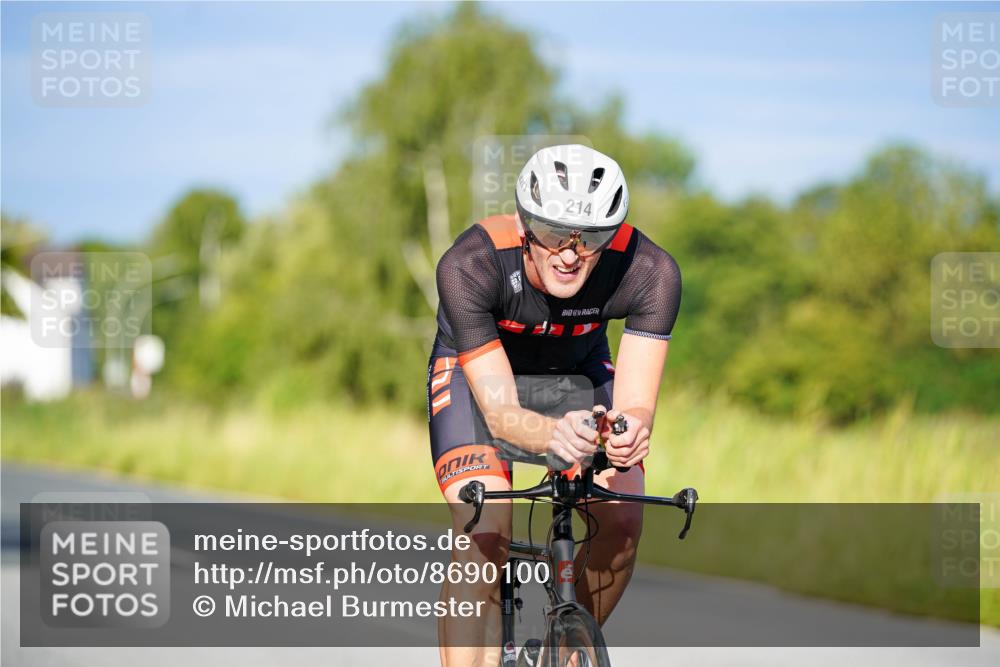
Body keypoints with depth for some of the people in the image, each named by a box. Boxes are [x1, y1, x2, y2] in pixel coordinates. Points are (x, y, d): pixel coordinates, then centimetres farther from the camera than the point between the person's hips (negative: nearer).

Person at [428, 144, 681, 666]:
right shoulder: (468, 265, -37)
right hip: (477, 369, -2)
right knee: (485, 534, -25)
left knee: (621, 522, -19)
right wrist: (551, 435, -60)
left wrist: (628, 431, -58)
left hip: (577, 370, 2)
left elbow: (636, 404, -33)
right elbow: (498, 410, -37)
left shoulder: (649, 272, -33)